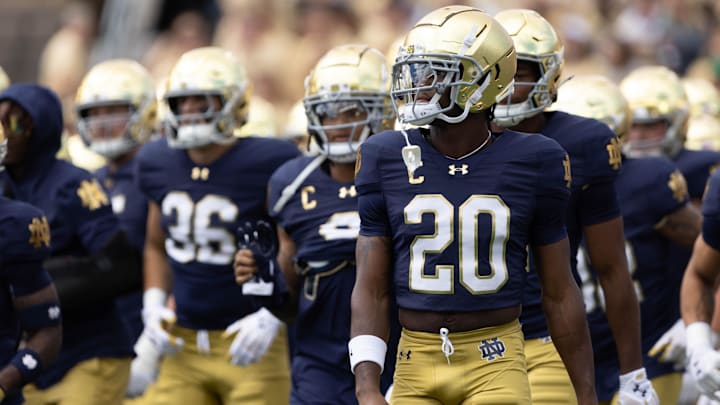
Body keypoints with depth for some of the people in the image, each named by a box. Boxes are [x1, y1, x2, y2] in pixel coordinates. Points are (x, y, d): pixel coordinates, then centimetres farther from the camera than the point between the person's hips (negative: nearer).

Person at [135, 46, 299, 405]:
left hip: (249, 346, -5)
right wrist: (153, 304, 7)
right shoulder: (159, 164, 6)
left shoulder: (266, 166, -12)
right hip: (184, 348, 5)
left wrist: (272, 315, -16)